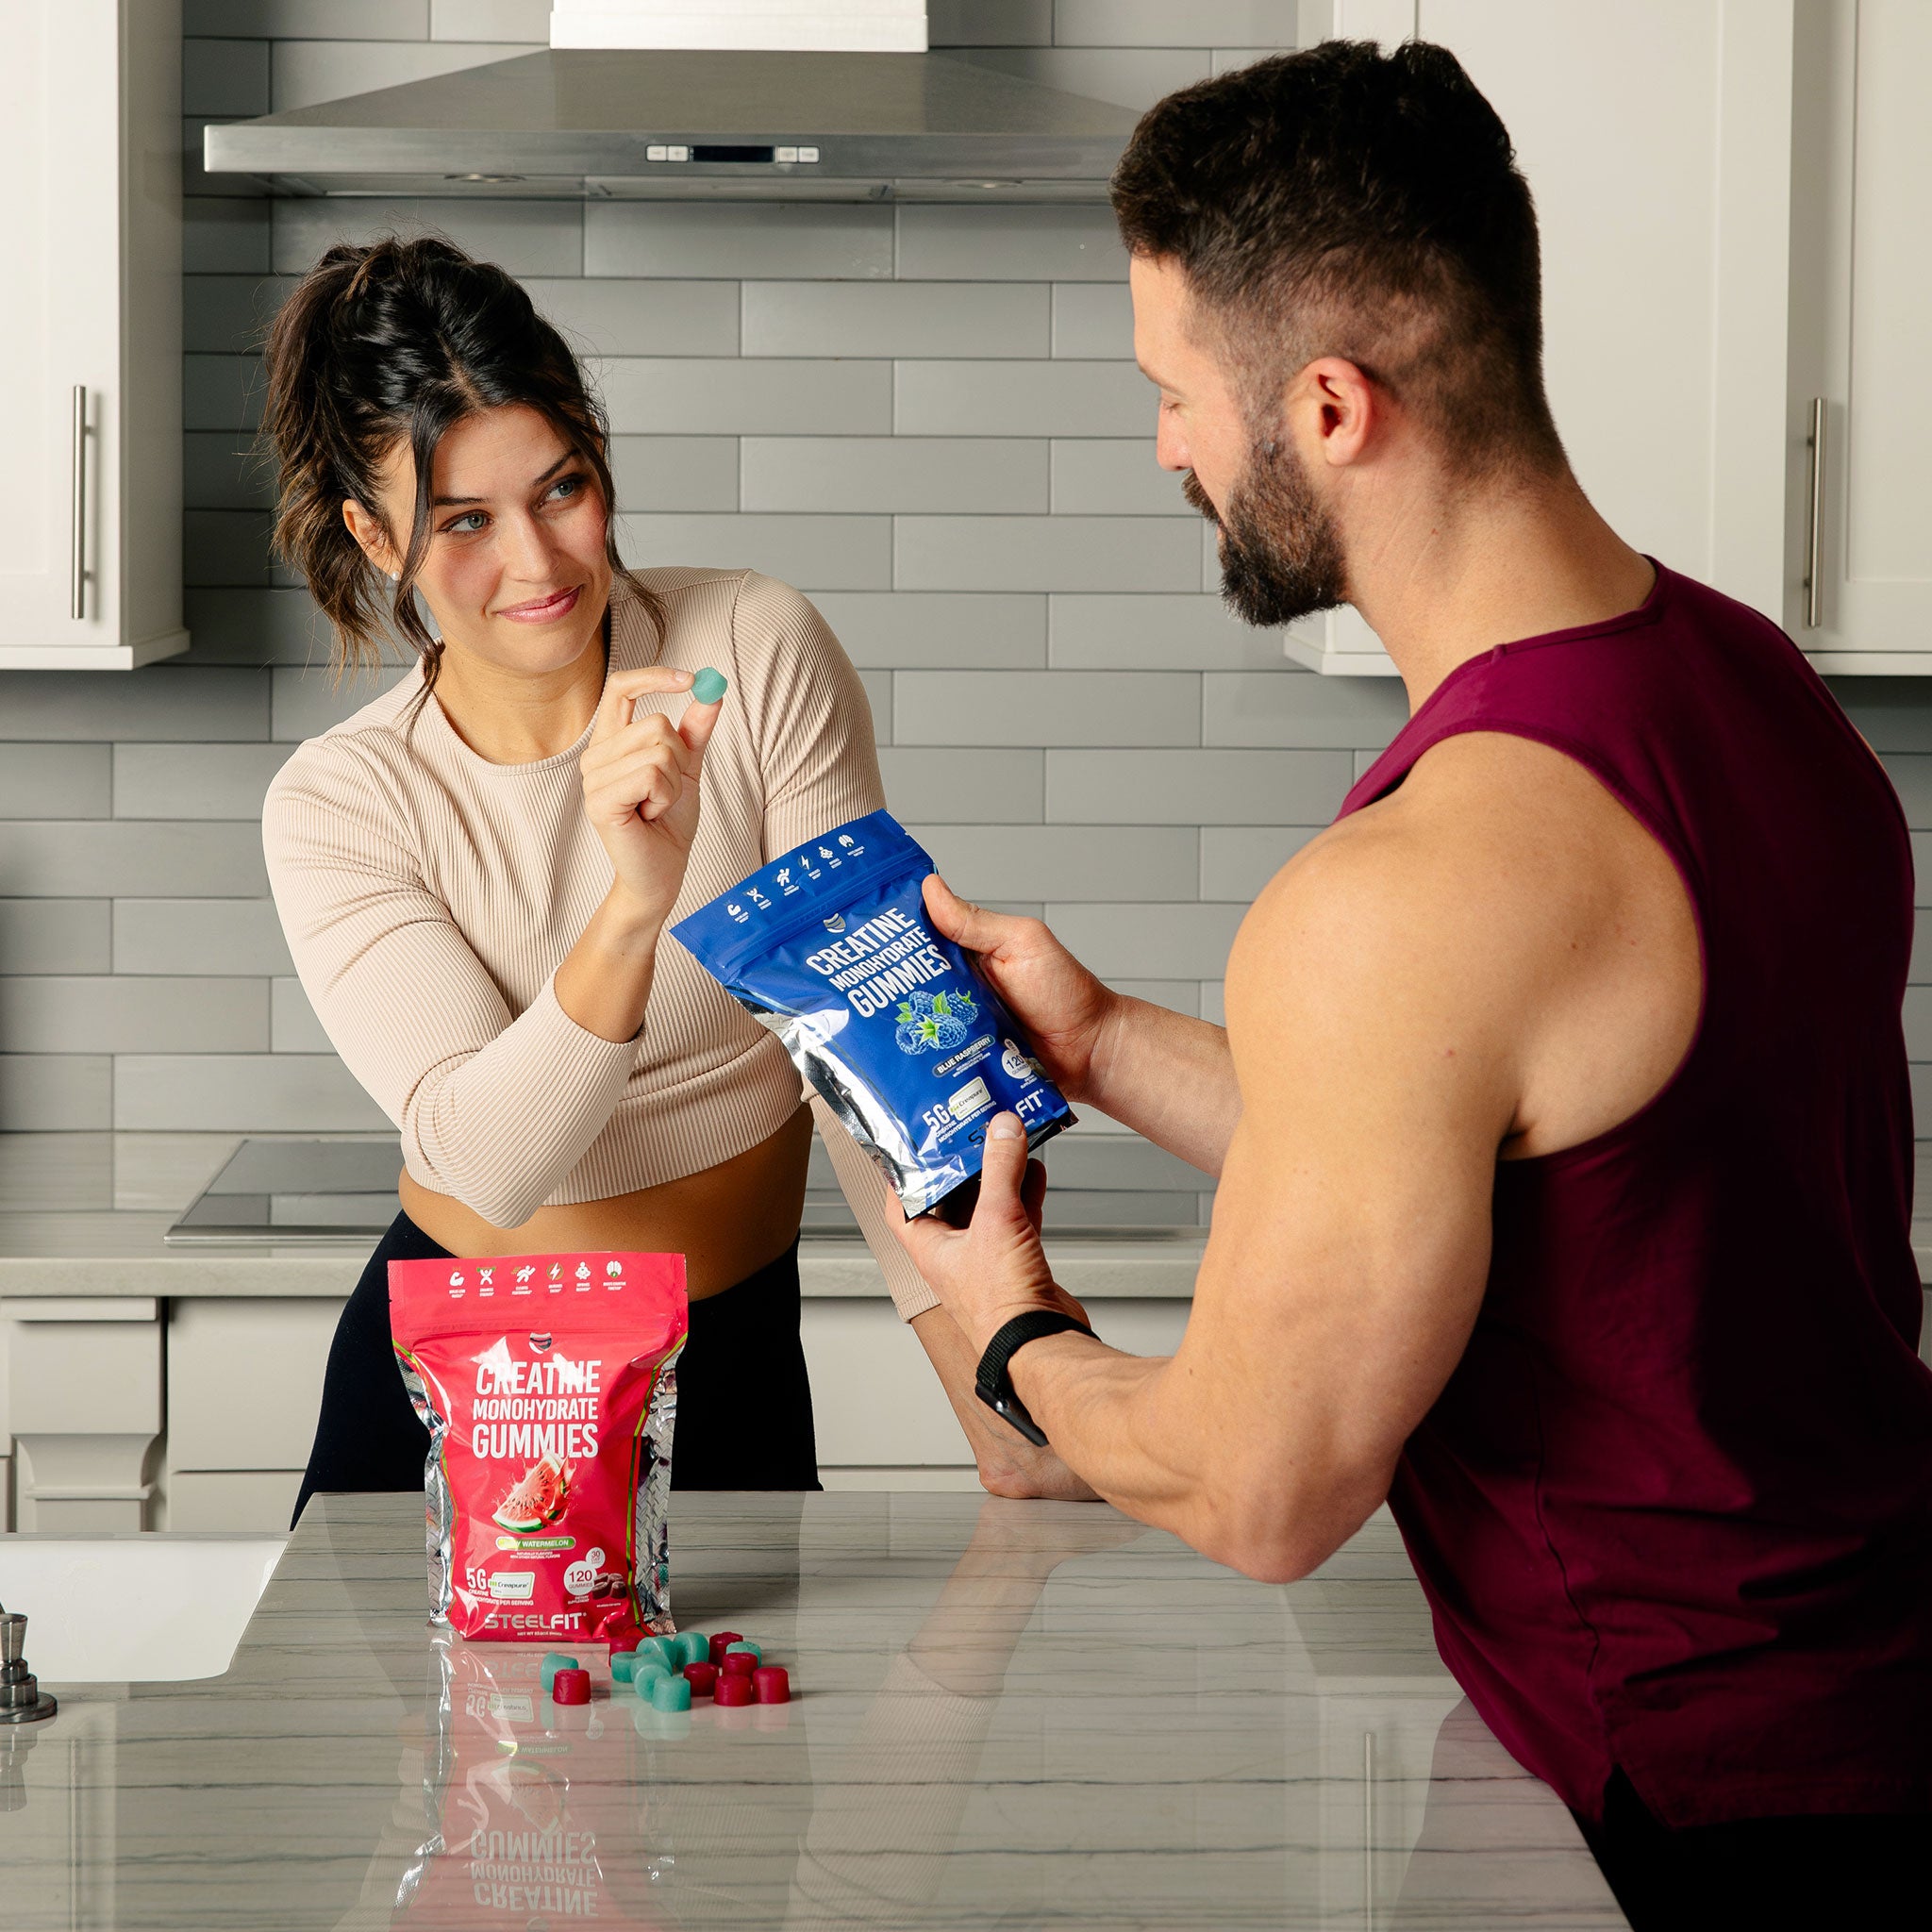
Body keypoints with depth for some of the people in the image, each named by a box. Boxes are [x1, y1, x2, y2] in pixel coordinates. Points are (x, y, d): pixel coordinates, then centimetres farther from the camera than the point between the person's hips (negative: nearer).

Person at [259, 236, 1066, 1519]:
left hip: (735, 1363, 1)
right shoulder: (338, 806, -12)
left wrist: (992, 1403, -19)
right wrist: (637, 905, -41)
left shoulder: (760, 652, -12)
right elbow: (492, 1161, -24)